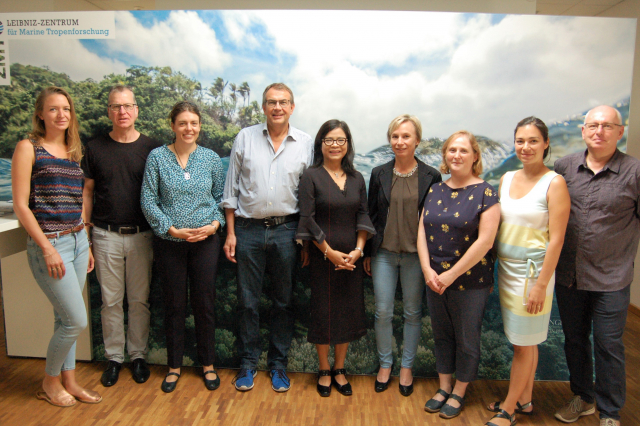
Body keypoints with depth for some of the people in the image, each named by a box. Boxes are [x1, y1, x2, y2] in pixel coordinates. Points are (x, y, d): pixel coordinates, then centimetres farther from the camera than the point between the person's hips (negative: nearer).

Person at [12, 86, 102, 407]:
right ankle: (50, 381, 21)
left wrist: (86, 245, 13)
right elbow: (21, 205, -10)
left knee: (65, 319, 15)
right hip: (49, 244, -6)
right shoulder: (28, 148, -6)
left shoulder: (73, 151, 12)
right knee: (77, 321, -4)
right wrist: (47, 248, -15)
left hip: (77, 240, 6)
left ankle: (68, 380, 29)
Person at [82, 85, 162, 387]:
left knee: (140, 300, 9)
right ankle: (114, 357, 25)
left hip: (141, 236, -1)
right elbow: (87, 193, 7)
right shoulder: (95, 148, 4)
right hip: (106, 236, 1)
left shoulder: (152, 148, 0)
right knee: (111, 300, 9)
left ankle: (138, 356, 24)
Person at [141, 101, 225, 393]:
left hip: (206, 241, 1)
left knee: (204, 303, 8)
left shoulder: (212, 158, 2)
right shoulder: (157, 157, -2)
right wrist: (172, 229, -12)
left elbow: (221, 197, 8)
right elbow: (148, 201, -4)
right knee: (174, 305, 10)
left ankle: (207, 363, 26)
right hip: (169, 242, -1)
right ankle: (174, 366, 28)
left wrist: (215, 224, -8)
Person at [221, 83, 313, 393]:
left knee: (283, 301, 10)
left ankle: (278, 364, 27)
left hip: (286, 230, 0)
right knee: (247, 301, 8)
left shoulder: (305, 144, 2)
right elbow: (231, 190, 4)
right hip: (248, 229, 0)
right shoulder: (245, 138, 2)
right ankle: (248, 363, 26)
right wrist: (230, 233, 0)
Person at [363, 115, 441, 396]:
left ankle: (407, 367, 29)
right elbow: (371, 215, 6)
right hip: (384, 252, 1)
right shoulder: (379, 174, 3)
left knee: (413, 312, 10)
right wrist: (367, 253, 6)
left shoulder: (431, 176, -2)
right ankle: (385, 364, 28)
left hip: (416, 254, -1)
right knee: (383, 312, 7)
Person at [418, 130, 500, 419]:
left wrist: (452, 274, -16)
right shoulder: (435, 190, 6)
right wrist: (427, 269, -9)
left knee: (466, 339, 11)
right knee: (441, 335, 17)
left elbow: (485, 240, -16)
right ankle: (444, 387, 35)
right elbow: (422, 231, 4)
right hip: (435, 279, 5)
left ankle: (458, 393, 30)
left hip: (470, 282, -4)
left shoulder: (485, 192, -9)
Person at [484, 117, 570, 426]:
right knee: (524, 342, 17)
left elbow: (556, 238, -13)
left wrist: (541, 284, -16)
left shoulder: (554, 183, -11)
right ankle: (524, 400, 33)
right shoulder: (507, 179, 7)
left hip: (532, 270, -5)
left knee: (523, 344, 6)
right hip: (506, 269, 5)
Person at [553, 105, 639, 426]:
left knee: (609, 345, 7)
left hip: (612, 279, -3)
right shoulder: (564, 166, 1)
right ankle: (583, 398, 38)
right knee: (574, 339, 17)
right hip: (568, 275, 3)